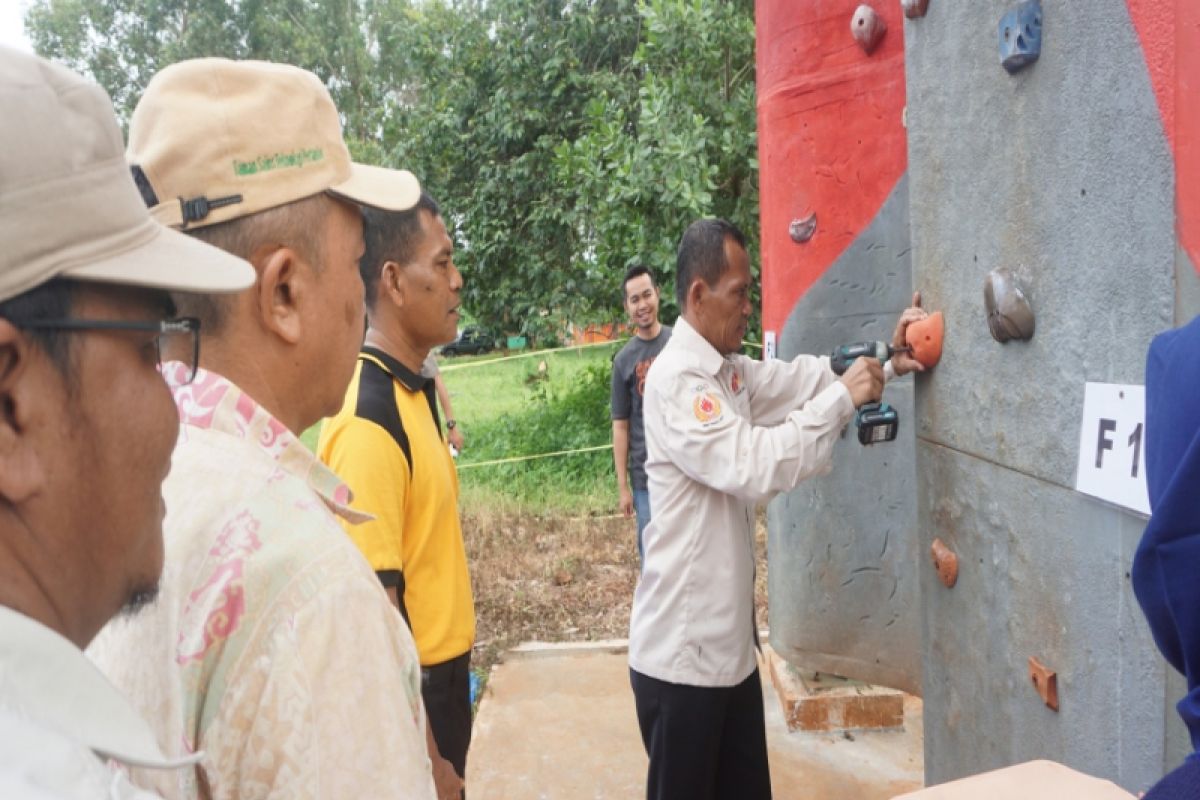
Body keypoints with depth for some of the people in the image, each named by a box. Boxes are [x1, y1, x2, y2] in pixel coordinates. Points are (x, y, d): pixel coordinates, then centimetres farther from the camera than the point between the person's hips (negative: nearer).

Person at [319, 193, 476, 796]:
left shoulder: (414, 392, 3)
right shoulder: (369, 417, -24)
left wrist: (452, 677, 17)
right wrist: (422, 749, -19)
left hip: (442, 675, 8)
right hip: (411, 688, -8)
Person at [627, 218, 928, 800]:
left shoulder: (729, 371, 9)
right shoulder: (675, 380, -20)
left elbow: (802, 379, 13)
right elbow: (753, 466, -29)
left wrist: (886, 363, -2)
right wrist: (843, 399, -22)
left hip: (731, 641, 9)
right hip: (681, 654, -9)